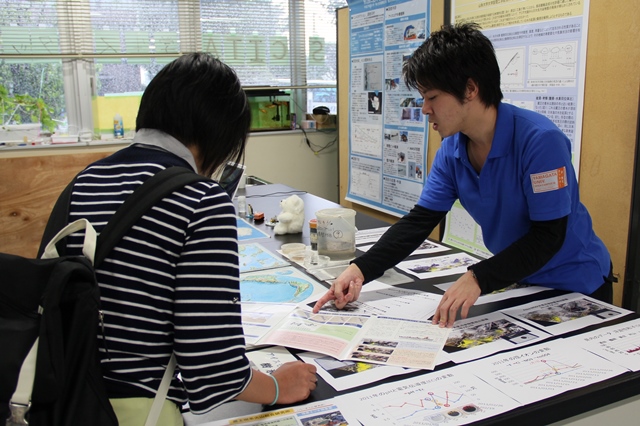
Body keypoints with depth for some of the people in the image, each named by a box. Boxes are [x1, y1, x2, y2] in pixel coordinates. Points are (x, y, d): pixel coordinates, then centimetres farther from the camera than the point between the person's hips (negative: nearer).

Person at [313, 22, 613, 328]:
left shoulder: (540, 141, -27)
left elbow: (548, 236, -27)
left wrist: (478, 279, -37)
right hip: (518, 281, 5)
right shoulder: (452, 151, -8)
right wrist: (360, 270, -21)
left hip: (574, 287, -5)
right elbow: (419, 221, -10)